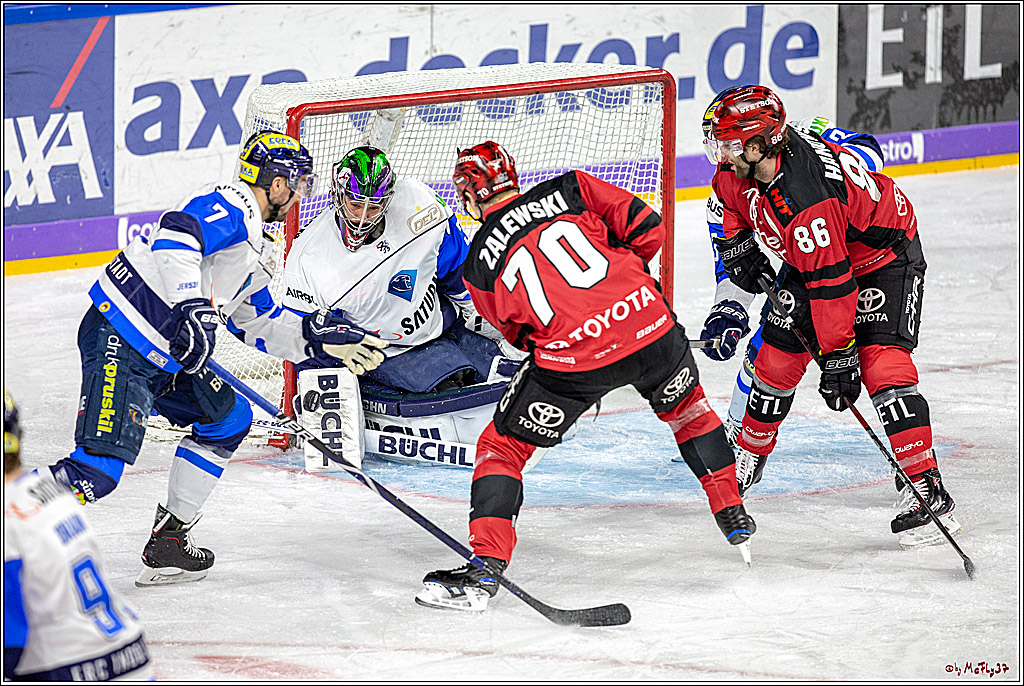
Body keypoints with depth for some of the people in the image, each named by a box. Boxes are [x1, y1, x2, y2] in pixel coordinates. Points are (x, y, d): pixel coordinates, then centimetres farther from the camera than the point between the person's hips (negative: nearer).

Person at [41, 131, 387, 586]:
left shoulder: (254, 247, 22)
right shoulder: (229, 205, -11)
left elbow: (261, 323, 28)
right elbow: (175, 238, -29)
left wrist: (323, 336, 20)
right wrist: (194, 309, -37)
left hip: (162, 357, 11)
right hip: (117, 343, -11)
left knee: (228, 417, 18)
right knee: (99, 467, -21)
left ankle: (166, 546, 19)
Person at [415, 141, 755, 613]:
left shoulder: (479, 261, 9)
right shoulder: (570, 189, 9)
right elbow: (646, 228, 6)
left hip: (572, 358, -2)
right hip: (649, 326, 2)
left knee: (503, 446, 12)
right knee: (686, 407, 33)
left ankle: (485, 569, -1)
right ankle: (733, 515, 38)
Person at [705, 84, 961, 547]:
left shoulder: (806, 199, -39)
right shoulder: (745, 164, -14)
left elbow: (831, 284, -36)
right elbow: (731, 201, 12)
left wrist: (837, 357, -32)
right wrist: (737, 244, 0)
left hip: (883, 254, -9)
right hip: (813, 257, 9)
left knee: (880, 363, -22)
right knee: (778, 356, 6)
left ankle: (925, 491, -24)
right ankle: (747, 455, 27)